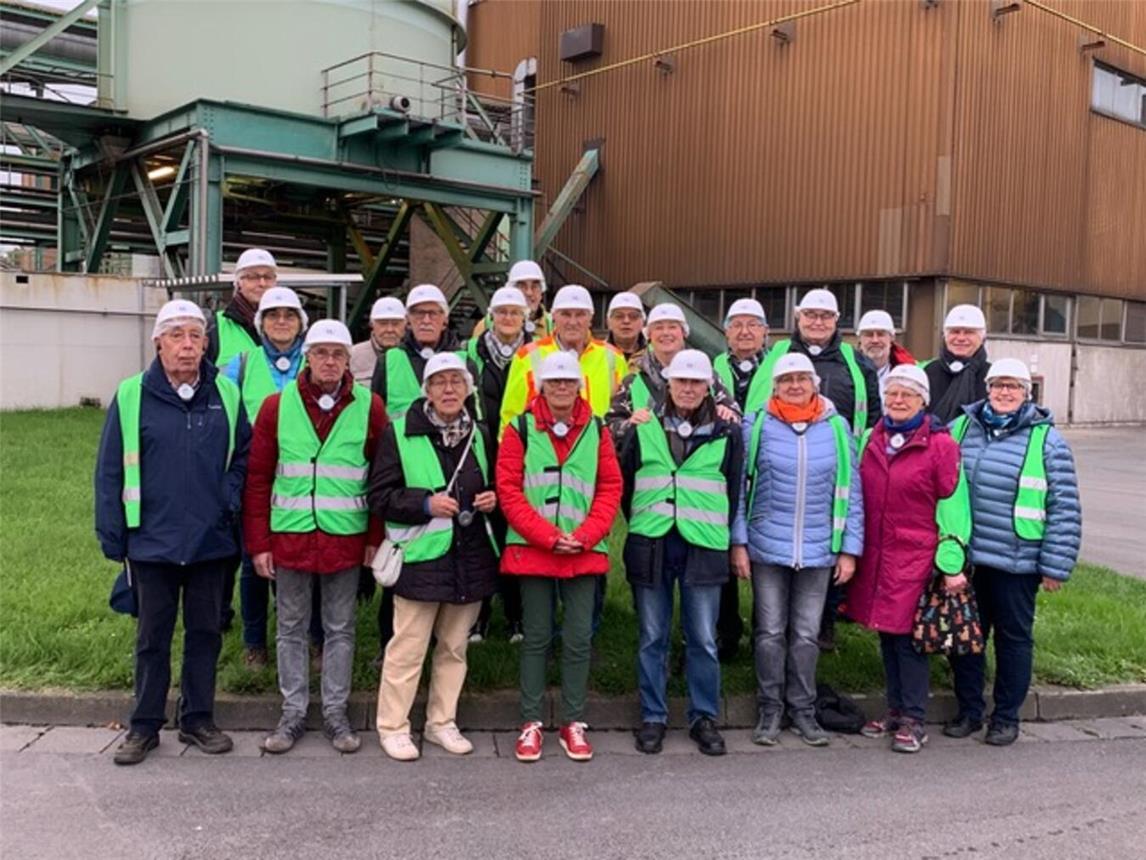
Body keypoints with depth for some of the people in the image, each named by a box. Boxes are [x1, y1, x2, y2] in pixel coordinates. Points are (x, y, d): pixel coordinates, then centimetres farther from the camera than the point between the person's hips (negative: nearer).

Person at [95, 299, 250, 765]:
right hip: (151, 542, -2)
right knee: (153, 636, 11)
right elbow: (109, 472, -3)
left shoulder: (226, 395, 0)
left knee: (205, 632, 12)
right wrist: (112, 536, -4)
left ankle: (198, 718, 27)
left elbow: (245, 454, 9)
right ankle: (145, 725, 24)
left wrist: (229, 499, -6)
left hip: (211, 541, 2)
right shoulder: (131, 396, -6)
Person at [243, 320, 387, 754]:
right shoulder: (277, 406, 0)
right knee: (291, 629, 11)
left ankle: (335, 713, 22)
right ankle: (293, 713, 24)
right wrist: (258, 543, -1)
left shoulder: (369, 407, -2)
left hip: (346, 538, 0)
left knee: (340, 629, 10)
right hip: (290, 536, 1)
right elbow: (258, 478, 2)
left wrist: (375, 538, -3)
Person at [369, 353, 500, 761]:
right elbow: (380, 496, -7)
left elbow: (495, 486, 23)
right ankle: (393, 727, 17)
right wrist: (426, 503, -18)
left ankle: (442, 723, 28)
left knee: (455, 646, 14)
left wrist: (493, 498, 1)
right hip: (421, 556, -5)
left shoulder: (479, 435, 10)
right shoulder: (400, 433, -6)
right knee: (408, 647, 1)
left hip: (471, 556, 5)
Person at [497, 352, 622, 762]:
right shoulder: (520, 429, 0)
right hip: (531, 550, -2)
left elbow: (610, 488, 4)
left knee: (579, 639, 5)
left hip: (584, 553, 2)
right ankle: (531, 723, 17)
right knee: (537, 637, 6)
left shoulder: (596, 430, 6)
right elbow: (508, 489, -4)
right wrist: (548, 536, -12)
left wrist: (583, 536, -9)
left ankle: (573, 723, 17)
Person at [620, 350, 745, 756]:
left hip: (703, 547, -1)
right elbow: (623, 483, 10)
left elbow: (734, 490, 8)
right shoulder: (643, 429, 5)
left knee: (703, 639, 6)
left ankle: (704, 717, 20)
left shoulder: (727, 433, 4)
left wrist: (723, 534, 6)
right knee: (651, 638, 8)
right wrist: (640, 523, 8)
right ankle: (652, 717, 20)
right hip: (650, 545, 1)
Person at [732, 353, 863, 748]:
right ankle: (770, 709, 20)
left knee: (806, 633, 10)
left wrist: (850, 548, 2)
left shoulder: (837, 427, 1)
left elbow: (851, 490, 4)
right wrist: (738, 542, -4)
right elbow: (738, 485, 0)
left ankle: (802, 709, 24)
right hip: (768, 547, -1)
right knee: (770, 632, 7)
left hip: (818, 550, 1)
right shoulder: (757, 425, -3)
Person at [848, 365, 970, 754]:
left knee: (909, 635, -2)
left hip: (916, 556, -5)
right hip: (875, 554, 6)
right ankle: (895, 709, 27)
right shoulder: (872, 439, 10)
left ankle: (913, 720, 11)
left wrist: (951, 564, -10)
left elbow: (952, 505, -7)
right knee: (886, 633, 13)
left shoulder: (940, 444, -7)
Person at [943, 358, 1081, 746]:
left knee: (1014, 637, 10)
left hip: (1017, 564, -3)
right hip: (965, 558, 3)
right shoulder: (961, 428, 5)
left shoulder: (1046, 440, -5)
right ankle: (968, 711, 27)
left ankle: (1006, 717, 25)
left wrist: (1055, 566, -8)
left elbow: (1065, 508, -6)